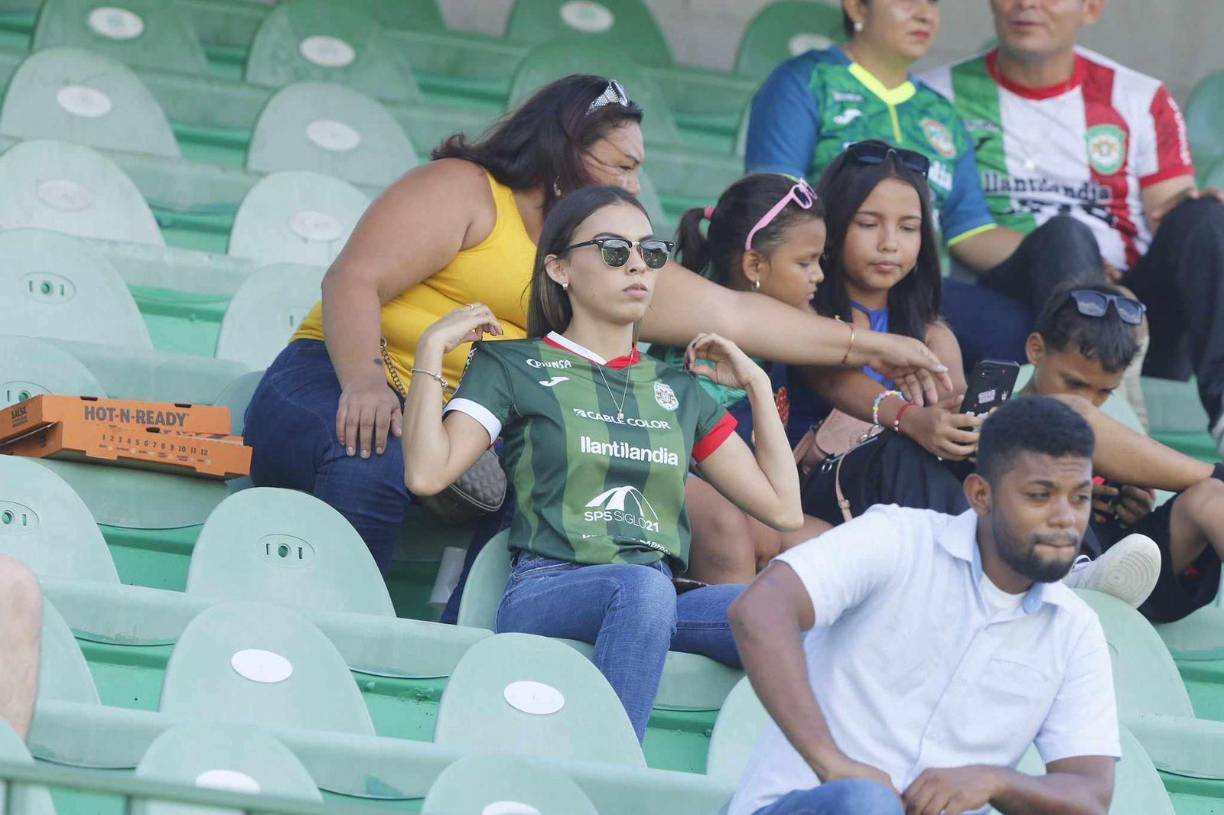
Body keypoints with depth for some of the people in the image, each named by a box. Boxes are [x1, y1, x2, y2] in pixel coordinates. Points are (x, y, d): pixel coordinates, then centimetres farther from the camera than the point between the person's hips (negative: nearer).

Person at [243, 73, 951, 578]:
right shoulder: (462, 191, -1)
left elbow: (730, 314, 21)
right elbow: (354, 279, -12)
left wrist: (868, 348, 19)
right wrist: (364, 383, -30)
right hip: (340, 382, -7)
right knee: (369, 466, -39)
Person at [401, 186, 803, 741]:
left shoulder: (678, 389, 26)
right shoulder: (513, 367, 14)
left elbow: (782, 508, 20)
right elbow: (427, 473, -3)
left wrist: (757, 384, 23)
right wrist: (432, 350, 1)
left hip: (660, 604, 4)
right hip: (549, 588, -4)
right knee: (641, 585, -39)